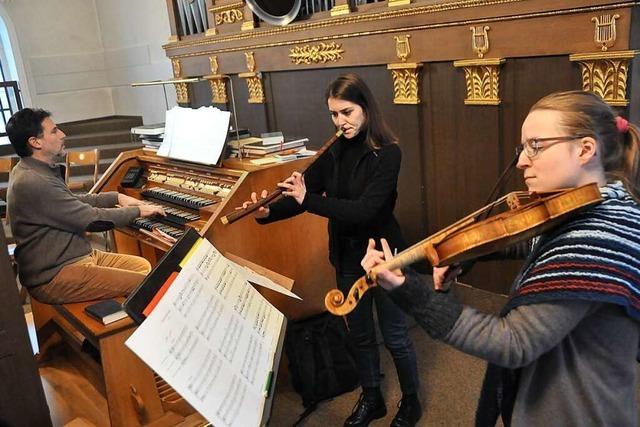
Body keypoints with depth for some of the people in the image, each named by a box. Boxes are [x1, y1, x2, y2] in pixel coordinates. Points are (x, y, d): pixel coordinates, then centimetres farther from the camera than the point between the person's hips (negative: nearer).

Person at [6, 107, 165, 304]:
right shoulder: (32, 183, -24)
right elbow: (92, 219, -20)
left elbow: (72, 202, 24)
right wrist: (138, 211, -7)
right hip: (54, 278, -11)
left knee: (143, 265, 12)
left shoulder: (33, 171, 10)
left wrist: (116, 197, 16)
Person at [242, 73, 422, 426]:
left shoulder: (387, 152, -17)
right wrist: (267, 212, -24)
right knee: (359, 333, 20)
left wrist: (308, 199, -31)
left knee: (395, 336, 11)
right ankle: (371, 398, 42)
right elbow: (301, 193, -6)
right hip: (346, 256, 5)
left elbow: (364, 210, -28)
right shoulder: (335, 151, -1)